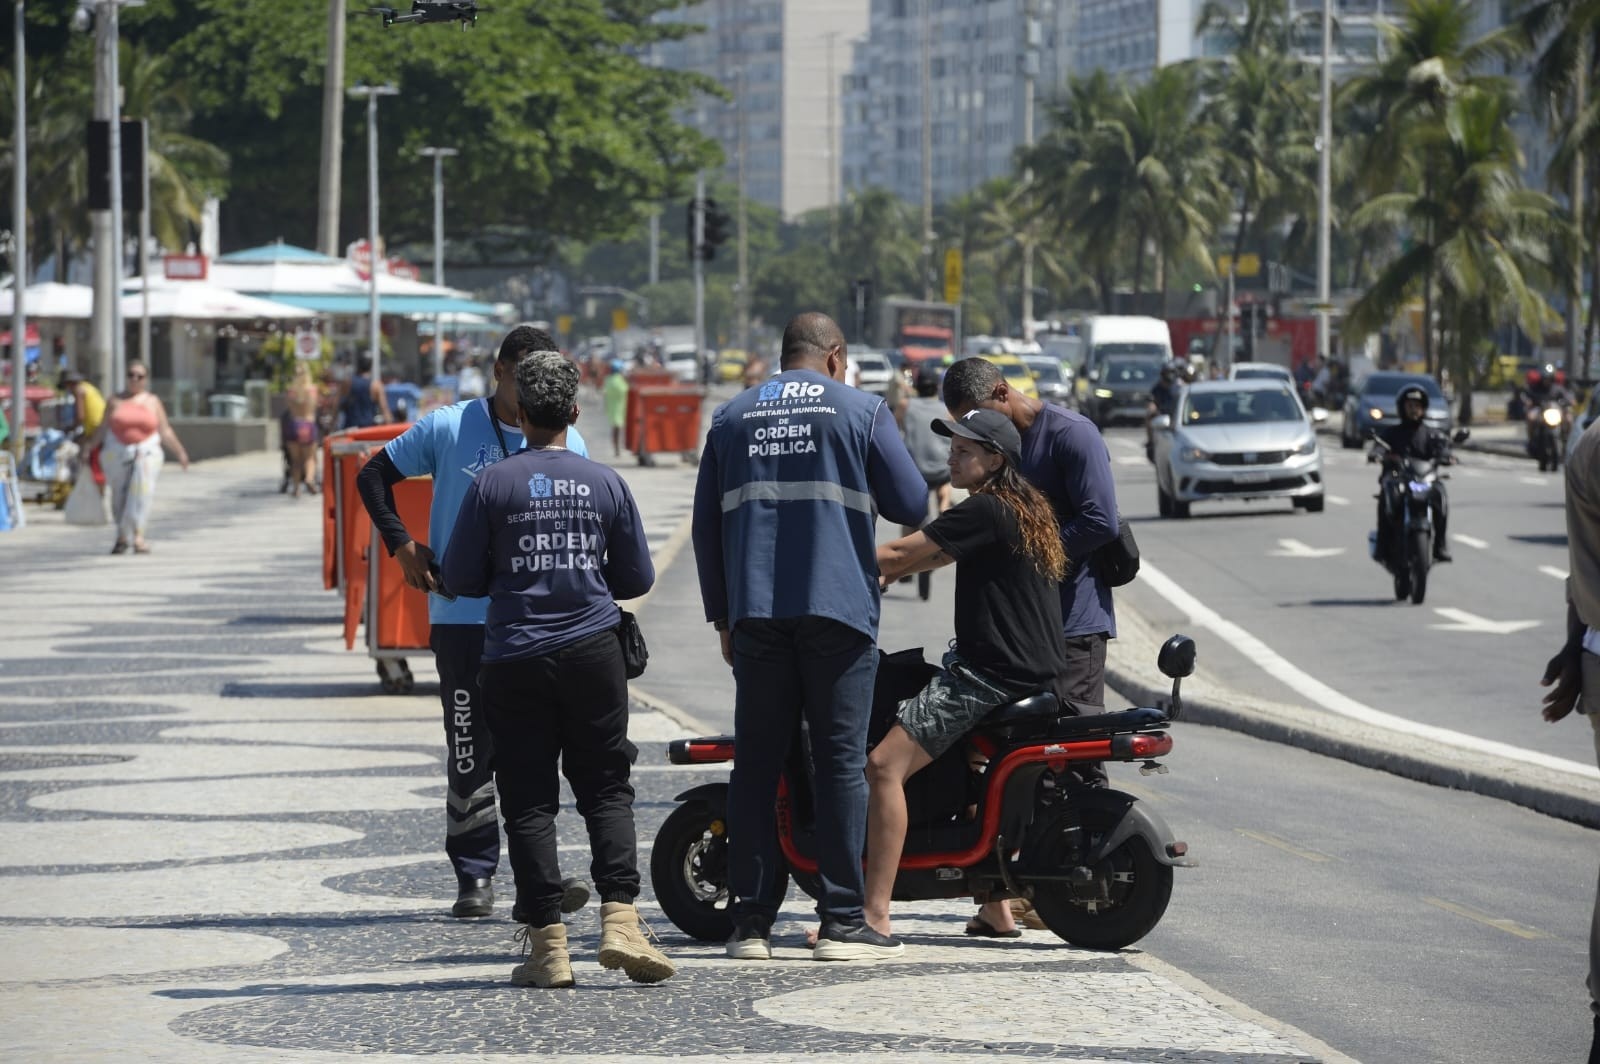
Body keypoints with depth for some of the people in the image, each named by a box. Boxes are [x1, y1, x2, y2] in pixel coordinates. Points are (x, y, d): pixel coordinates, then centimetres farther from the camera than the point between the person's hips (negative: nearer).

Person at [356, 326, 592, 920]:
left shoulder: (567, 446, 7)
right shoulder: (449, 429, 0)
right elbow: (373, 476, 9)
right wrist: (402, 546, -2)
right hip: (463, 619, -1)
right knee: (470, 756, 3)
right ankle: (474, 877, 9)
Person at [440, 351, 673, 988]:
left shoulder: (493, 485, -3)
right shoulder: (604, 483, 2)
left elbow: (459, 578, 1)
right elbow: (637, 577, 10)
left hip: (515, 660, -1)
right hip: (592, 652, 1)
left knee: (528, 800, 3)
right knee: (606, 789, 7)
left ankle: (547, 943, -1)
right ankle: (619, 918, -9)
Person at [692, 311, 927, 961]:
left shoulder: (731, 419, 14)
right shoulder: (861, 411, 4)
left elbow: (706, 525, 13)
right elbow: (912, 506, 1)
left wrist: (722, 616, 18)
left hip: (755, 614, 3)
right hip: (839, 612, -3)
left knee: (756, 764, 5)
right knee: (841, 762, -1)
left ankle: (750, 921, 4)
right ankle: (842, 921, -3)